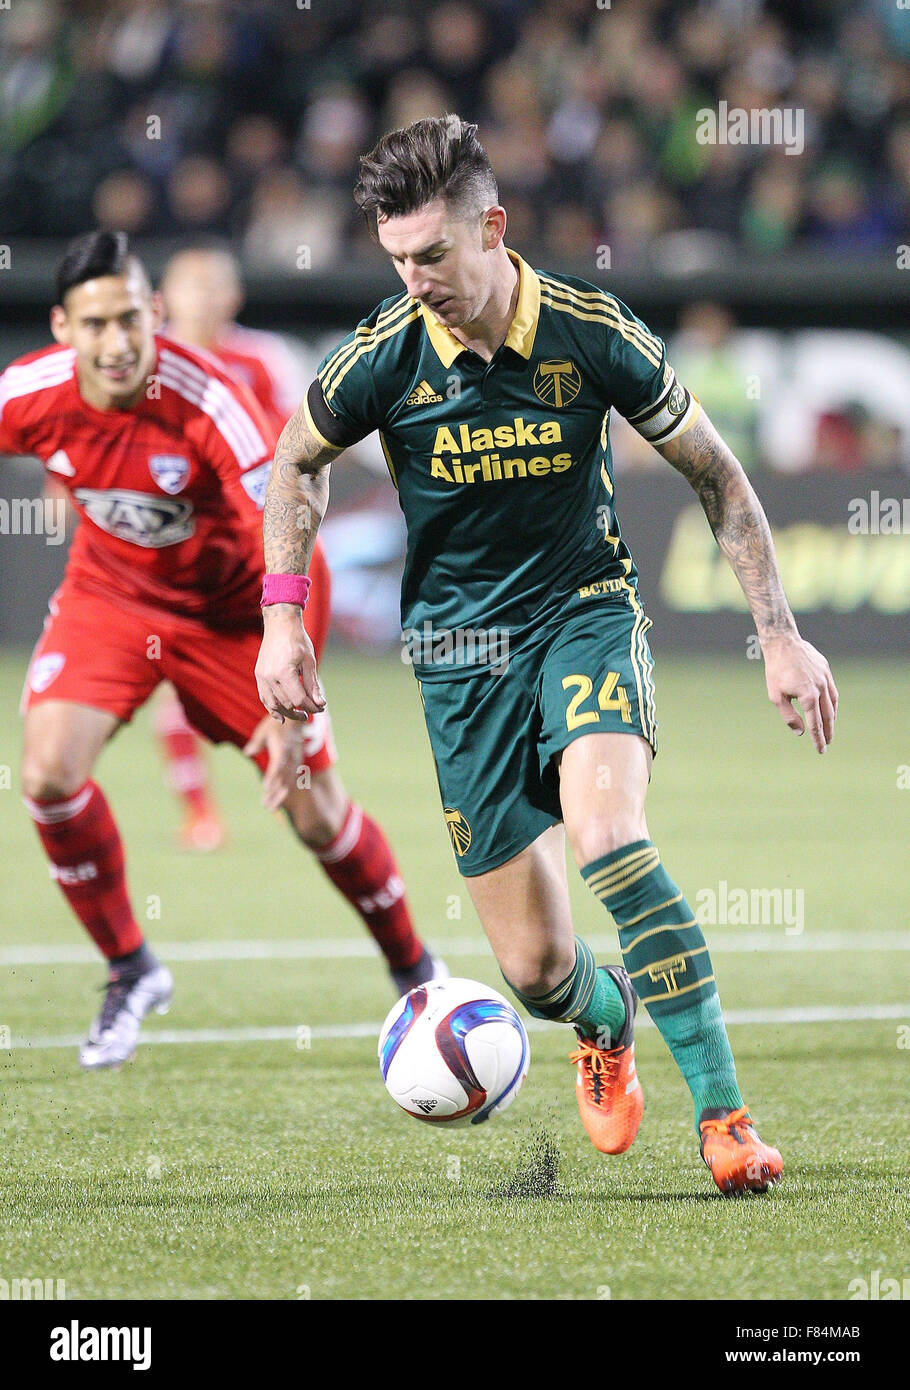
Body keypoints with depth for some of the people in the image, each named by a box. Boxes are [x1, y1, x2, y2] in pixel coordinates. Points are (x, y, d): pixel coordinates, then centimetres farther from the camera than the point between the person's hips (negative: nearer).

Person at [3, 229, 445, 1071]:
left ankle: (414, 970, 26)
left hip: (230, 606, -2)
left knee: (315, 811, -1)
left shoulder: (209, 403, -32)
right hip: (109, 593, 3)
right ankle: (131, 970, 3)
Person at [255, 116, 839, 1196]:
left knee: (605, 831, -33)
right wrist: (283, 616, 0)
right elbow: (296, 462, 10)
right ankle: (604, 1019, 37)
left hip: (585, 609, -1)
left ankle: (722, 1113, -28)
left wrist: (778, 634, -3)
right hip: (461, 648, 1)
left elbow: (714, 473, 0)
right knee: (535, 972, -3)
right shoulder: (382, 357, -11)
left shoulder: (593, 334, -12)